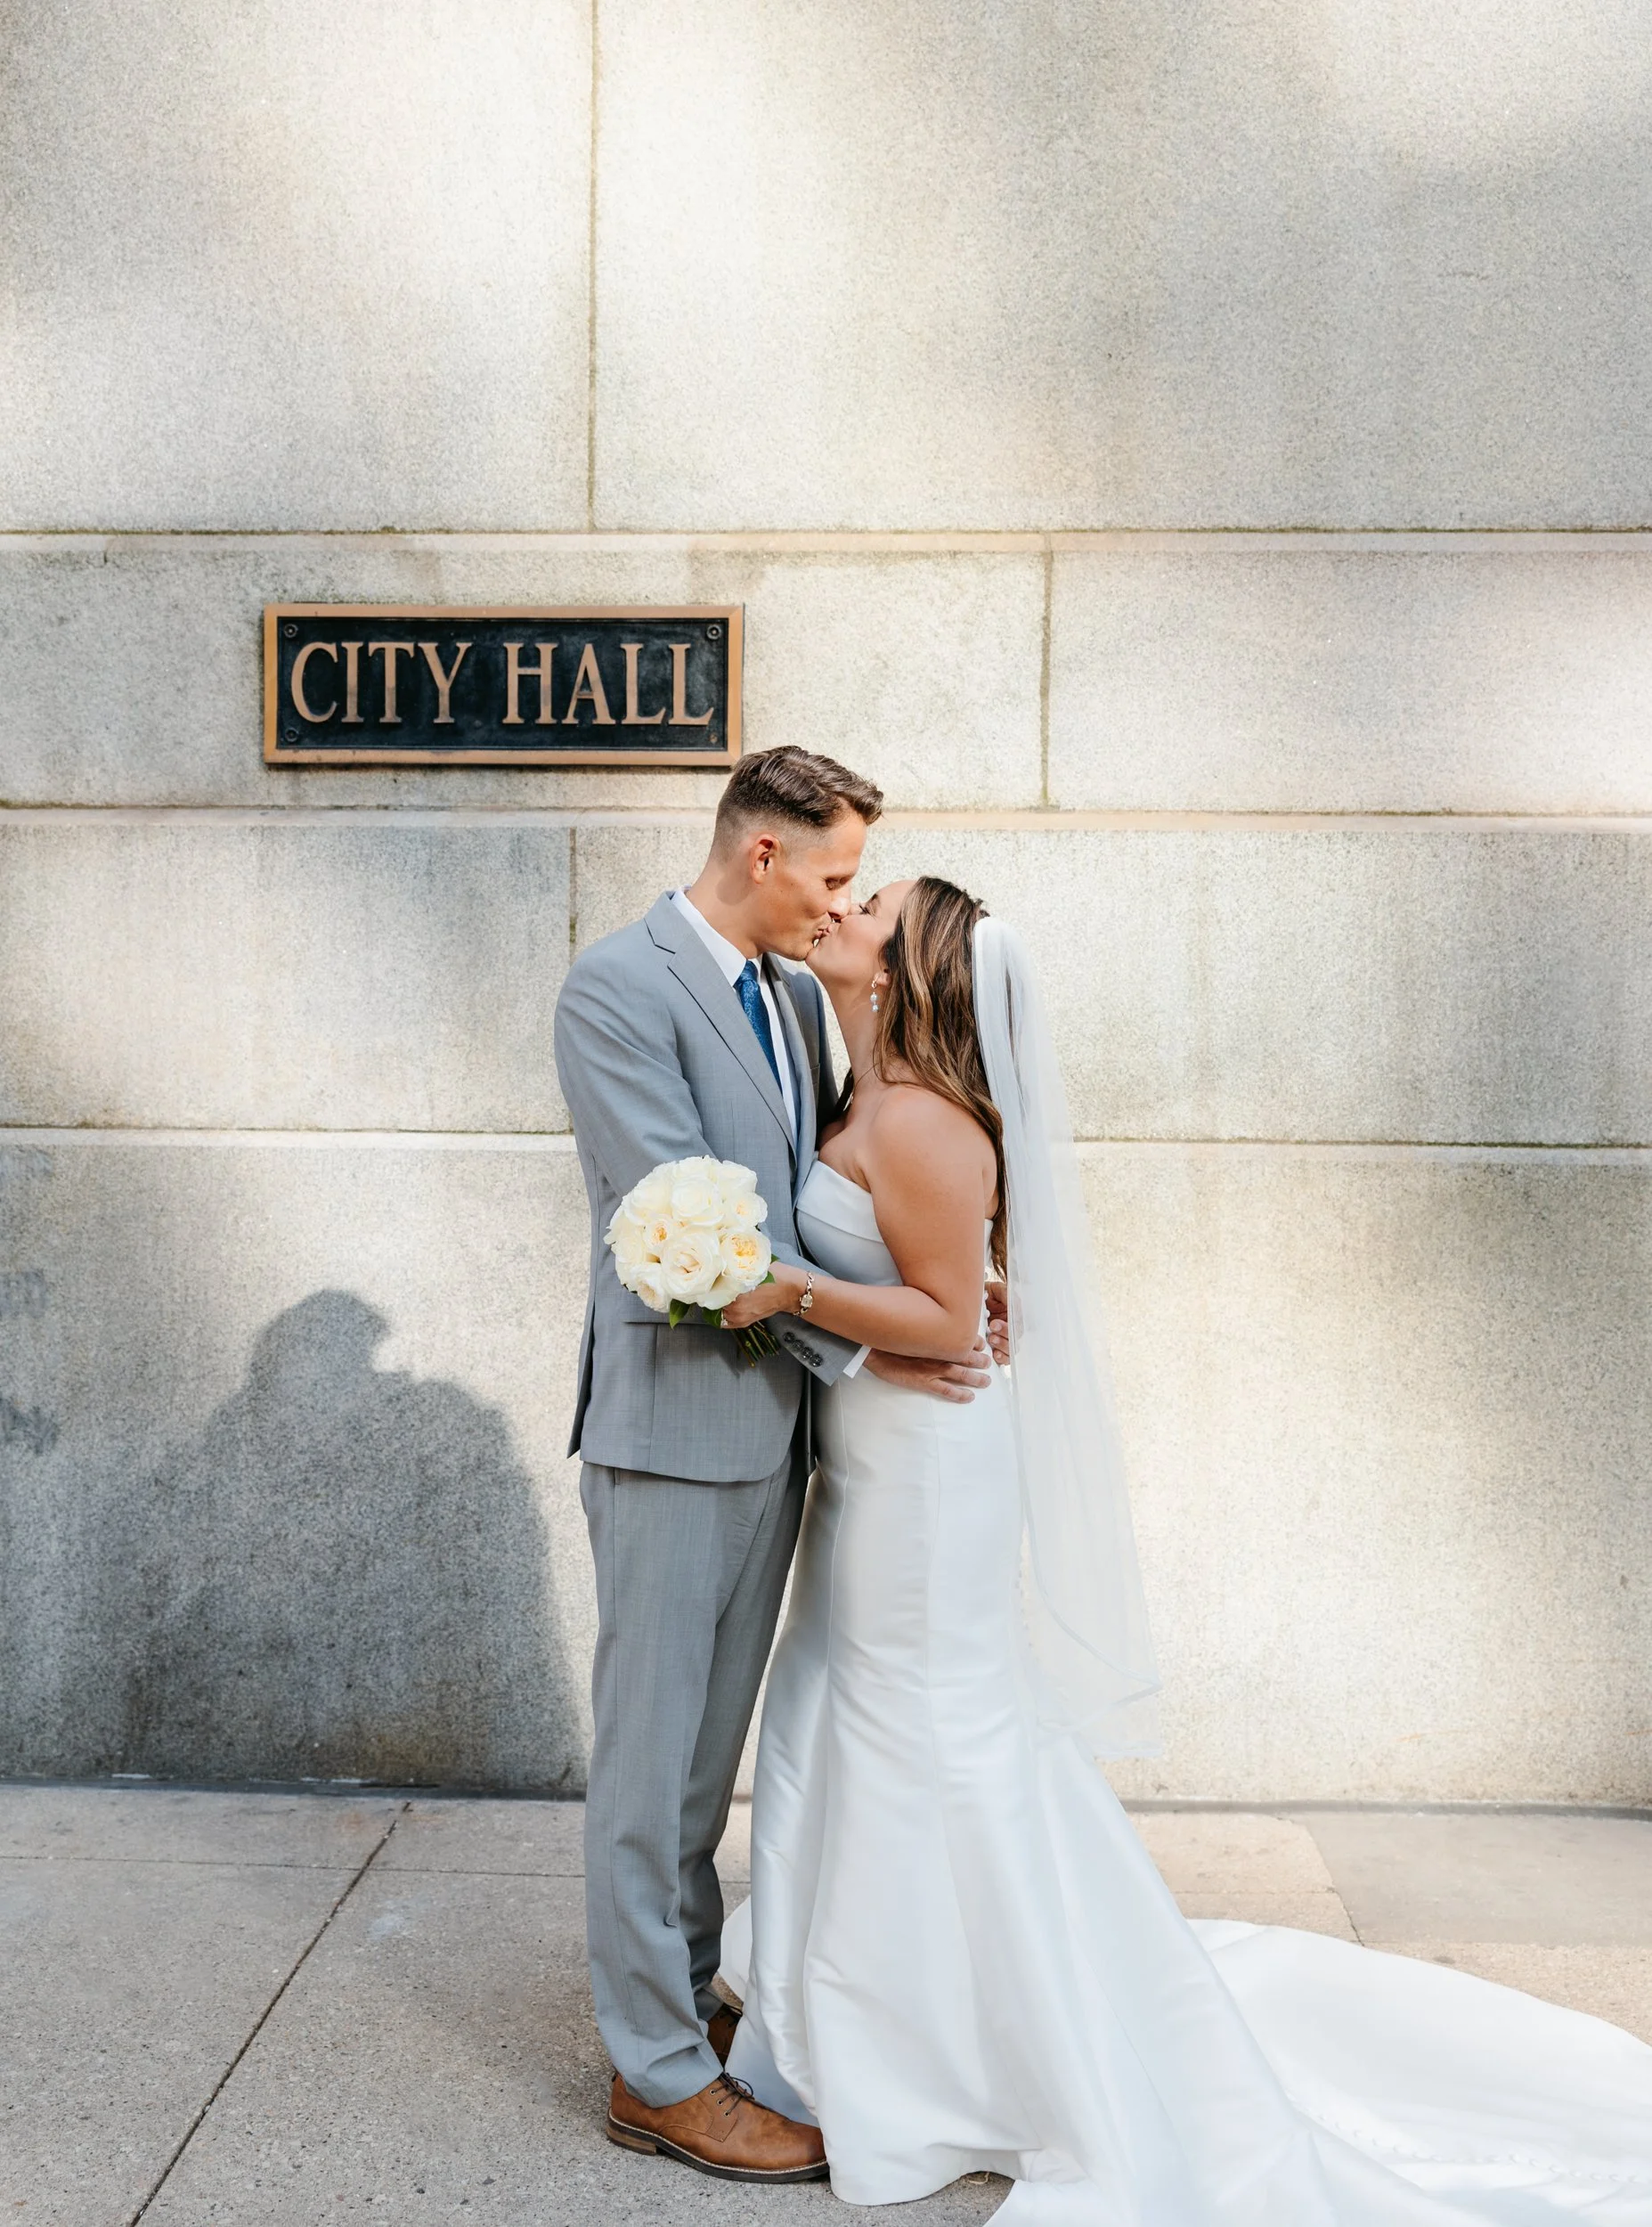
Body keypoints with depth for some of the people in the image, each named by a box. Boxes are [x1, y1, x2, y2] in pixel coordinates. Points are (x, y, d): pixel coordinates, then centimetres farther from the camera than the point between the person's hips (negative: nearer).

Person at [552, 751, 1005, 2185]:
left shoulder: (795, 996, 11)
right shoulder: (618, 988, -14)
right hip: (676, 1420, -8)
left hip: (775, 1417, 8)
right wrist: (864, 1347, -15)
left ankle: (686, 1994, 35)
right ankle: (659, 2072, 17)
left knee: (714, 1737, 19)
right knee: (654, 1745, 4)